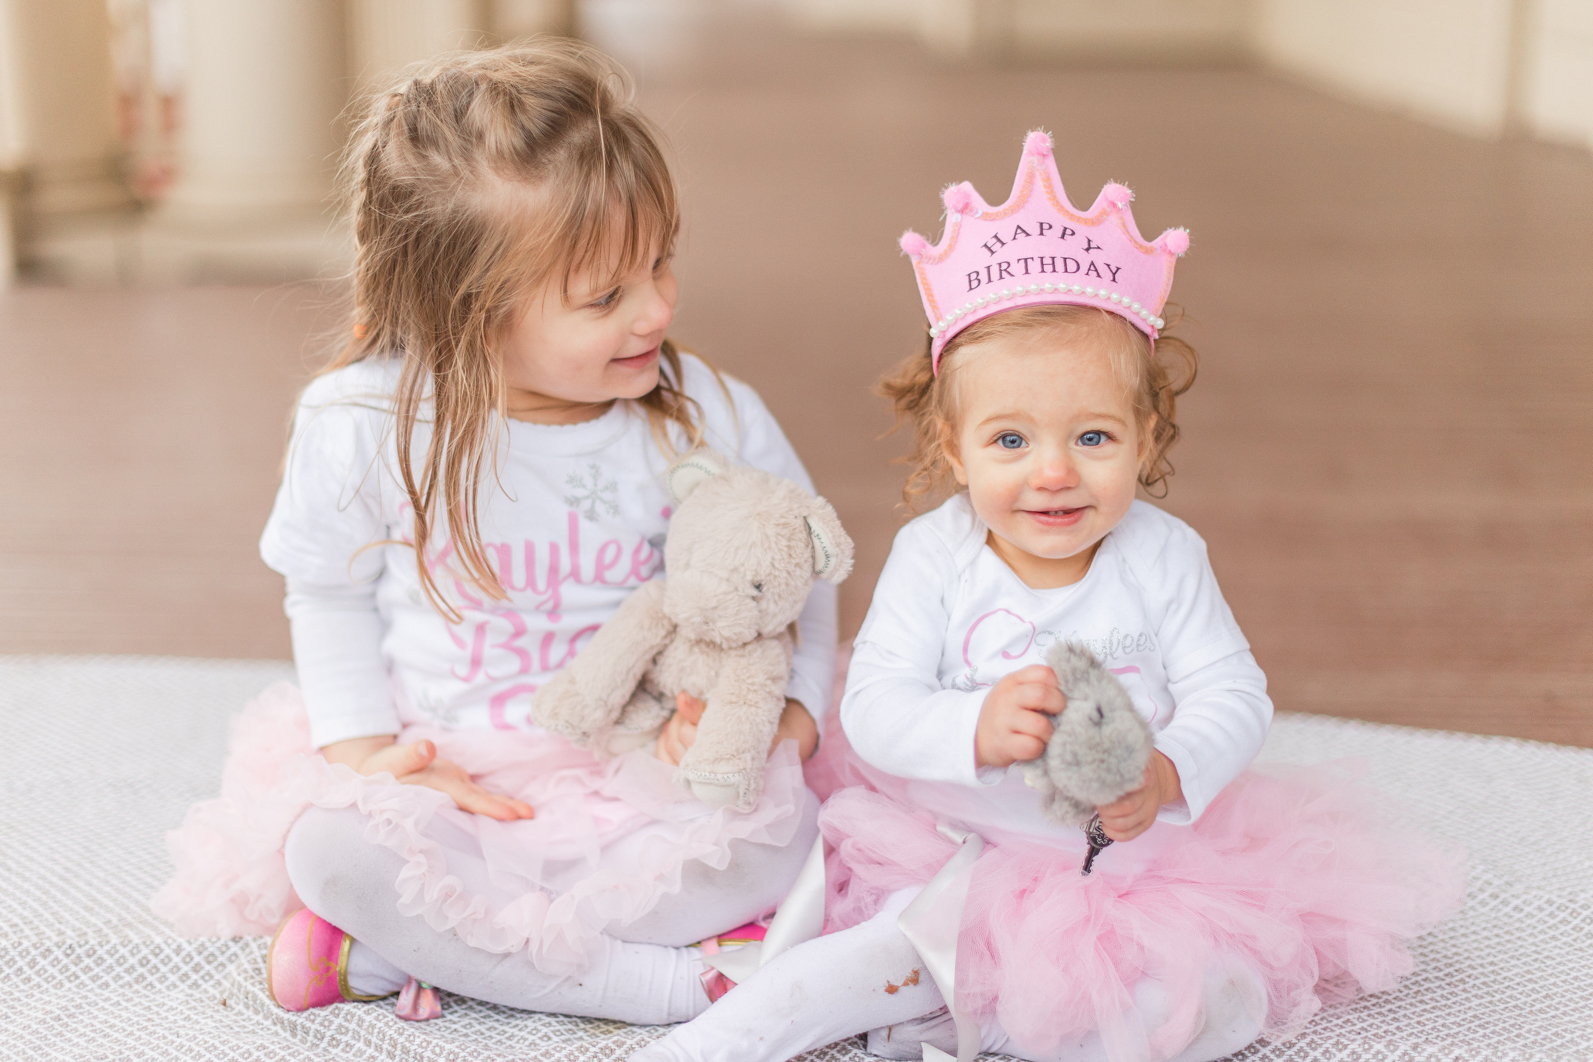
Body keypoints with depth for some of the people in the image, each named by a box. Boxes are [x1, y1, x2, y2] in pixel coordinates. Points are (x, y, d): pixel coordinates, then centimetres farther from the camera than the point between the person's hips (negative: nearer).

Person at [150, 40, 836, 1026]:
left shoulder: (709, 417, -10)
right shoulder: (366, 426, -13)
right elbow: (330, 593, 3)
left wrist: (792, 710, -10)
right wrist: (365, 748, -8)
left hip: (646, 770, 1)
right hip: (451, 776, 0)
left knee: (775, 828, -28)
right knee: (331, 849, -29)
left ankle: (392, 955, -22)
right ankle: (674, 978, -27)